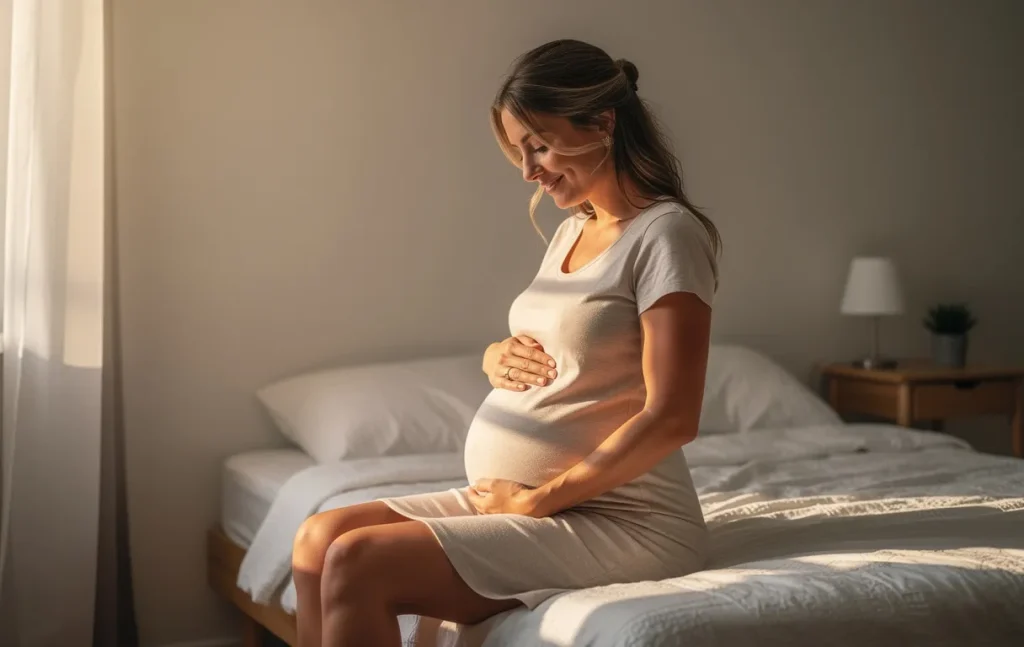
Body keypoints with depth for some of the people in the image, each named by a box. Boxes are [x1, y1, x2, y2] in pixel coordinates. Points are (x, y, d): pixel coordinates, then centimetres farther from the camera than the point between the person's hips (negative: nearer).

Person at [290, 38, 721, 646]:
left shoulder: (667, 232, -13)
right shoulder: (572, 230, 14)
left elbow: (671, 418, -20)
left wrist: (538, 499, -15)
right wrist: (498, 356, 2)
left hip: (619, 522, -9)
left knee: (357, 566, -21)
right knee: (319, 539, -4)